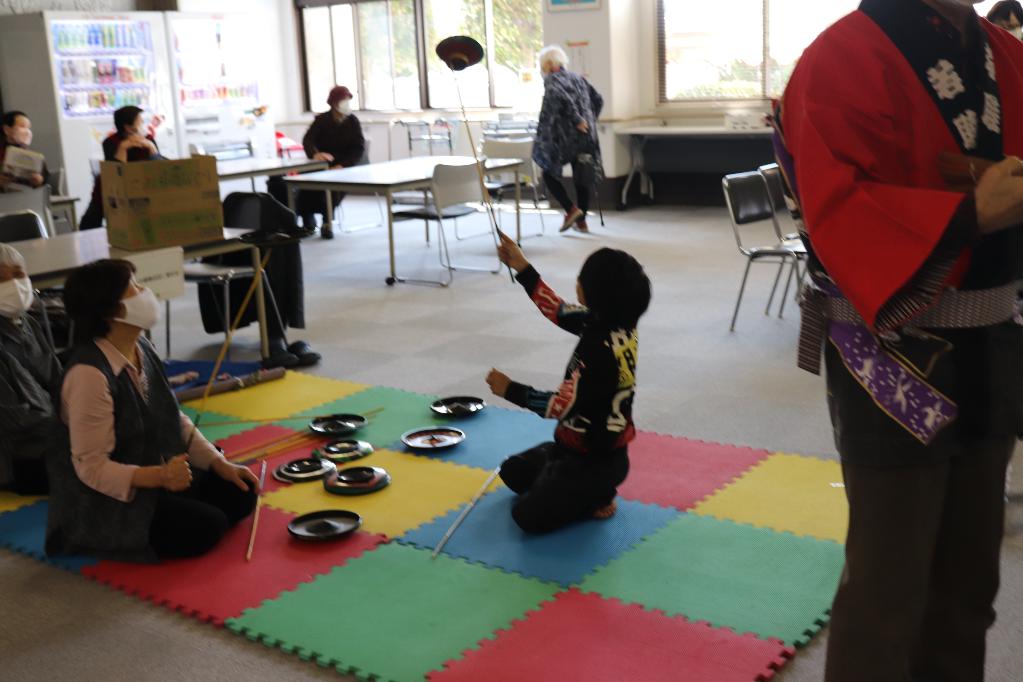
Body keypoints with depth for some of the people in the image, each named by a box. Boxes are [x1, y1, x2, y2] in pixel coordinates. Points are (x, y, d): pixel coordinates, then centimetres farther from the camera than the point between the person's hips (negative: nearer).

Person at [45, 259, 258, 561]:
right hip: (110, 499, -8)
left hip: (164, 473, 8)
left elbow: (175, 420, 9)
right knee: (206, 527, -20)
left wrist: (220, 463, -1)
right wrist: (159, 477, -36)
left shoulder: (143, 349, 0)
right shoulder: (89, 373, -27)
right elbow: (92, 468, -25)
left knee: (239, 493, 1)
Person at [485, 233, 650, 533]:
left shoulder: (601, 350, -33)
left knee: (527, 516, -12)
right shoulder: (613, 321, -6)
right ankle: (586, 491, 16)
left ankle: (596, 497, 4)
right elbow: (559, 312, 9)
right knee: (512, 472, 23)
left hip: (596, 461, -10)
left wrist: (510, 390, -16)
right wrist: (522, 268, 8)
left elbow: (563, 406, -28)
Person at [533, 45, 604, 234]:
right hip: (586, 136, 6)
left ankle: (571, 209, -6)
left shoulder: (552, 79, -4)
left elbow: (563, 98, -23)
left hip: (564, 136, -6)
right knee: (582, 177, 11)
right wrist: (589, 120, 16)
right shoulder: (578, 78, 16)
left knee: (549, 172, 8)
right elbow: (598, 100, 16)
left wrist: (577, 120, -18)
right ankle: (581, 221, 13)